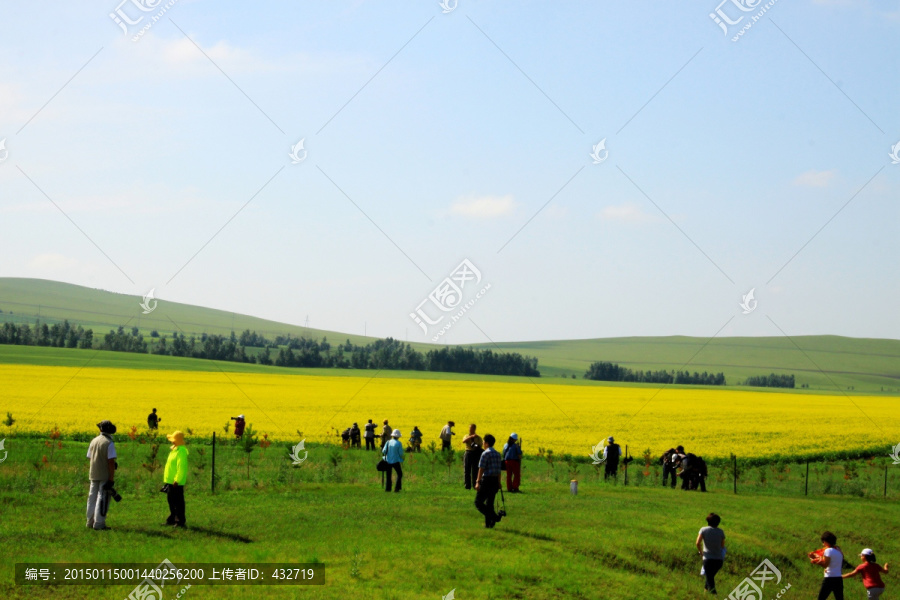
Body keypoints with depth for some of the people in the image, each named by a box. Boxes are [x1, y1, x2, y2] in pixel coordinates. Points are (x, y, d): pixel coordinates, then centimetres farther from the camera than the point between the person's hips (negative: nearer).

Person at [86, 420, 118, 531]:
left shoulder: (93, 441, 6)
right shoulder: (109, 443, -14)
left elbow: (90, 458, 13)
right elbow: (111, 462, -17)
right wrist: (111, 479, -15)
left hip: (94, 475, 6)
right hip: (105, 476, -6)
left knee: (92, 497, 12)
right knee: (102, 498, -3)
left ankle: (90, 522, 17)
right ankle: (99, 523, -4)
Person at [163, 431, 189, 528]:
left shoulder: (181, 451, -20)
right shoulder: (174, 449, 13)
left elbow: (181, 468, -24)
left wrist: (177, 480, -25)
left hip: (176, 482, -11)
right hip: (170, 481, 11)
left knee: (178, 502, -4)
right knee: (171, 500, 18)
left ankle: (181, 521, 2)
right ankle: (172, 519, 28)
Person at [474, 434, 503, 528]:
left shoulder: (485, 453, -10)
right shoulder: (497, 454, 12)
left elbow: (481, 469, -14)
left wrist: (478, 482, -14)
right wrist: (499, 483, 23)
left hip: (486, 480, -8)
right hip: (495, 480, 8)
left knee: (478, 502, -2)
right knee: (489, 503, 13)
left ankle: (494, 517, -14)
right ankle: (488, 523, 11)